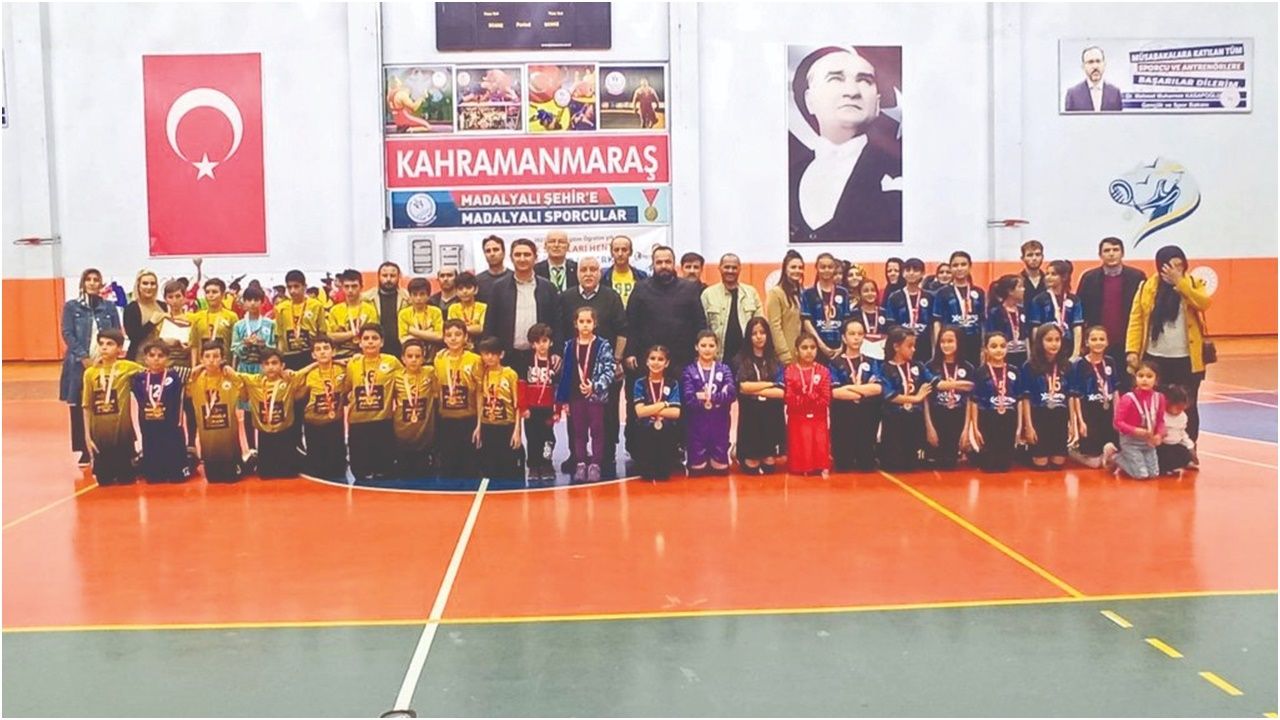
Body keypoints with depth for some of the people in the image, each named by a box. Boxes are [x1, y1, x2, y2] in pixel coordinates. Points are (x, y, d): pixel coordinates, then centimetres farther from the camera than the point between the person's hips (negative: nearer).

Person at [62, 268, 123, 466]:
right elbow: (68, 334, -2)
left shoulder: (109, 307, 10)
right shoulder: (71, 306, 6)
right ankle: (84, 451, 9)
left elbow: (117, 335, 6)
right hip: (80, 364, 0)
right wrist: (84, 357, -12)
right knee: (79, 408, 1)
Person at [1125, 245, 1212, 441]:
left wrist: (1179, 282, -20)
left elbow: (1204, 303, -19)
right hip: (1155, 358, 0)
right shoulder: (1147, 287, 2)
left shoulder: (1193, 284, 2)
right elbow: (1136, 320, -1)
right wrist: (1132, 350, -11)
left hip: (1186, 359, 0)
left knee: (1188, 407, 8)